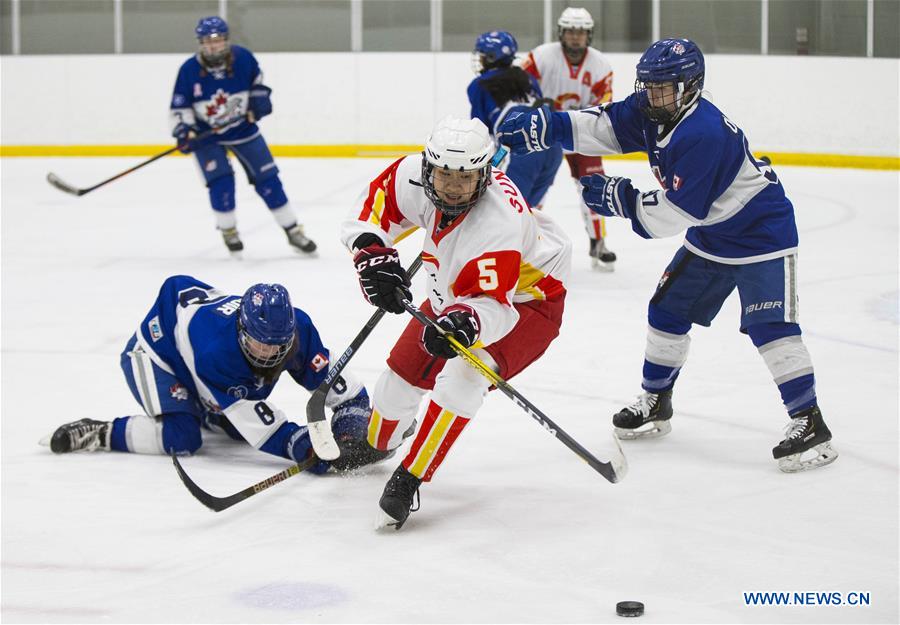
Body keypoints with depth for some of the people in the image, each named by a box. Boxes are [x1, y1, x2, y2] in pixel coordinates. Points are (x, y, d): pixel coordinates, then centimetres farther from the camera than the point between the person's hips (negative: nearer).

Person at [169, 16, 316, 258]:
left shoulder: (242, 57, -15)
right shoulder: (189, 70, -19)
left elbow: (257, 79, 8)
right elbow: (179, 107, -11)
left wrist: (260, 97, -6)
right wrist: (183, 130, -25)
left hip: (242, 128, 2)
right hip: (206, 134, -2)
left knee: (267, 179, 1)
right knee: (221, 181, -18)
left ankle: (293, 231, 11)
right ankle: (228, 231, 5)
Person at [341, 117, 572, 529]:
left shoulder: (498, 223, -41)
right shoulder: (415, 175, -24)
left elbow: (493, 306, -45)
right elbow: (373, 210, -9)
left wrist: (467, 323, -66)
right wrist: (373, 254, -27)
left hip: (525, 300, -7)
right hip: (456, 297, 7)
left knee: (462, 375, -30)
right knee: (403, 373, 12)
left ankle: (408, 480, -21)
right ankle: (374, 446, 44)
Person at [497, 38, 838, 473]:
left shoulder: (703, 134, -33)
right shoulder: (650, 112, -5)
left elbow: (675, 213, -31)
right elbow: (601, 127, -5)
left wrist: (619, 198, -22)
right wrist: (538, 127, -17)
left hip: (761, 233, -10)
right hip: (710, 236, 10)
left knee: (769, 327, -18)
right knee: (668, 309, 13)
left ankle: (809, 423, -14)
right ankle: (656, 404, 29)